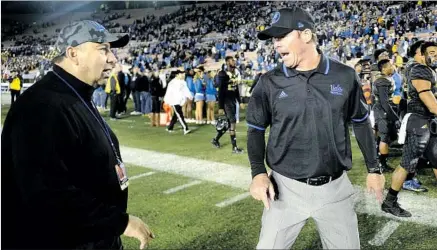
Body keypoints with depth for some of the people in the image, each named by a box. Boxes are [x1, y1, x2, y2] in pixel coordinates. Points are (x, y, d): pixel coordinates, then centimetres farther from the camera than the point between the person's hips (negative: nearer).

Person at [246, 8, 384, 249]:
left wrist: (374, 168, 12)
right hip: (286, 188, -1)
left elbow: (361, 123, 10)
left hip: (335, 188, 1)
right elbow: (256, 129, 3)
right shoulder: (269, 83, -4)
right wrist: (258, 172, -10)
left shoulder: (345, 76, -3)